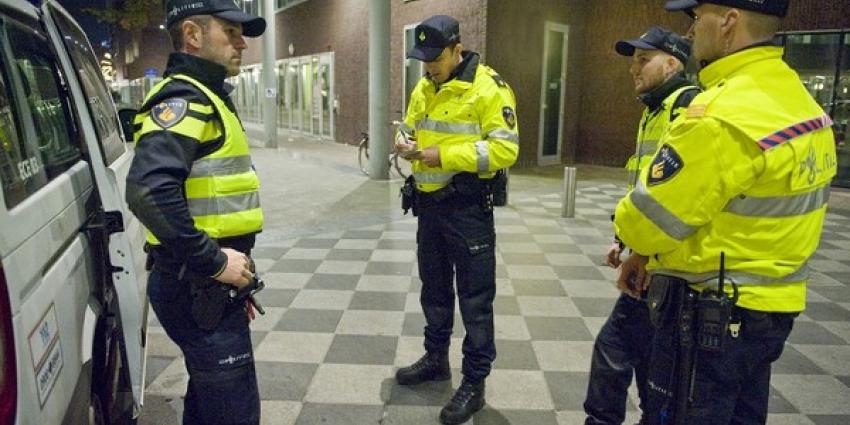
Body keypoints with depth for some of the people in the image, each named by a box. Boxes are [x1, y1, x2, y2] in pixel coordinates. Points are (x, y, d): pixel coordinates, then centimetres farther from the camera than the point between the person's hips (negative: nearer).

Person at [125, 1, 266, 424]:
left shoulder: (203, 98, 17)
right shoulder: (183, 99, -15)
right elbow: (148, 190, -32)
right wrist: (214, 261, -24)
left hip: (204, 283, 10)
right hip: (198, 287, -10)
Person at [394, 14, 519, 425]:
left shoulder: (489, 88, -14)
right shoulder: (423, 89, 9)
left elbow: (504, 149, -19)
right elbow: (409, 129, 18)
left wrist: (445, 155, -23)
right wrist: (405, 145, -7)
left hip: (468, 206, -7)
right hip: (429, 202, 8)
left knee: (474, 297, 2)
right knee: (434, 287, 19)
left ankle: (474, 383, 15)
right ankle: (436, 358, 38)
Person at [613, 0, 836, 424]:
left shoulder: (723, 115, -26)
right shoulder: (797, 98, 6)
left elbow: (646, 220, -21)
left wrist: (631, 227, 4)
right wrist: (647, 253, 9)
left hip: (709, 315, -9)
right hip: (769, 307, 9)